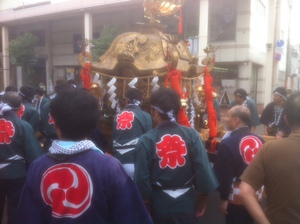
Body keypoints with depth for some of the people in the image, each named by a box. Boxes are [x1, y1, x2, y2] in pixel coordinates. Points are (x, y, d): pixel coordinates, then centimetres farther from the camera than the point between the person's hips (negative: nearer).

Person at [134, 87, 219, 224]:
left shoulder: (146, 140, -14)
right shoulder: (192, 135, -11)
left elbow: (141, 177, -10)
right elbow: (204, 170, -10)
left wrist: (145, 202, 7)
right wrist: (202, 201, 5)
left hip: (160, 203, 0)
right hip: (187, 201, 1)